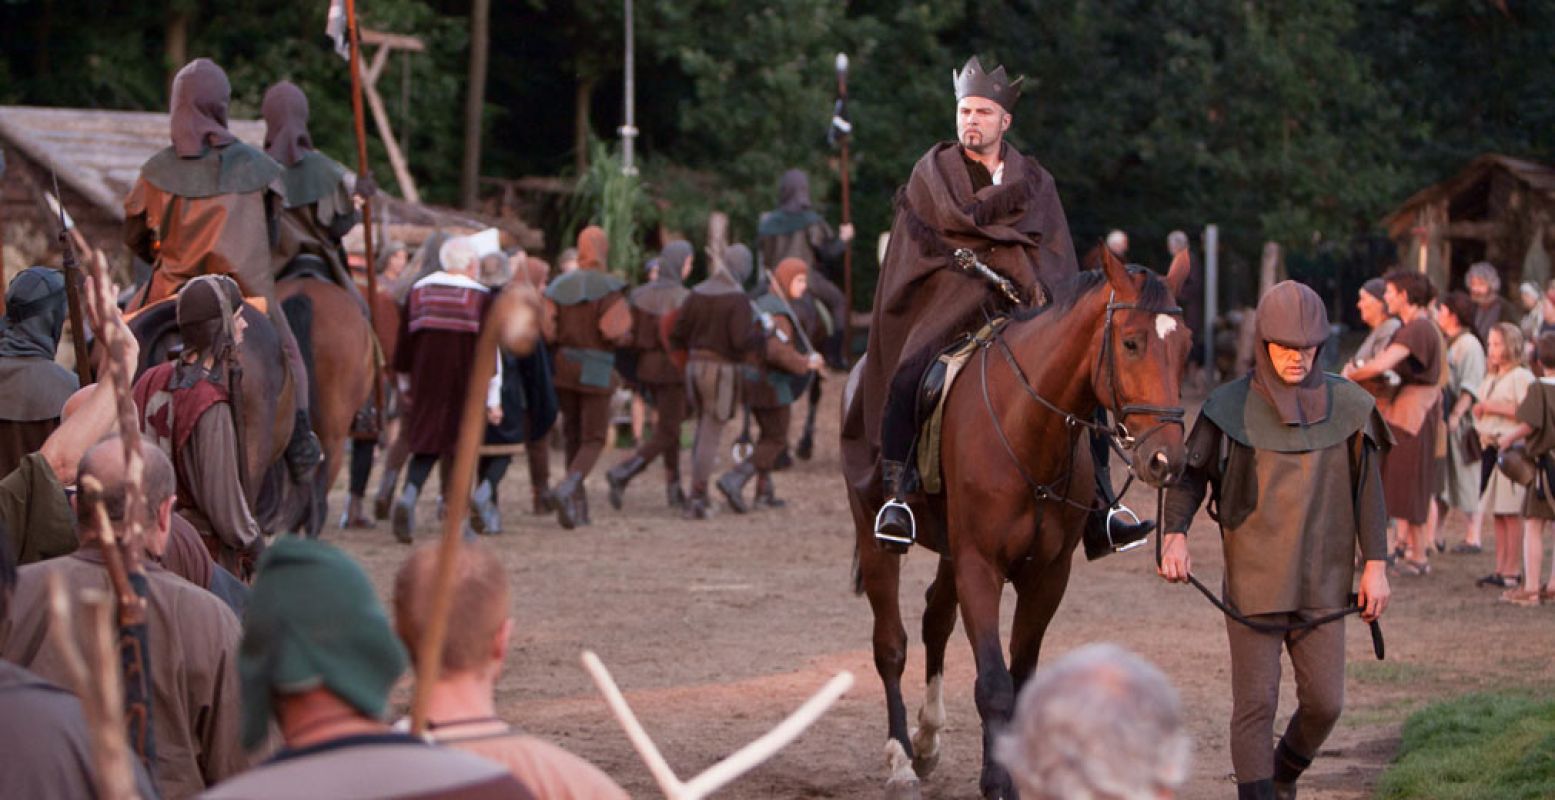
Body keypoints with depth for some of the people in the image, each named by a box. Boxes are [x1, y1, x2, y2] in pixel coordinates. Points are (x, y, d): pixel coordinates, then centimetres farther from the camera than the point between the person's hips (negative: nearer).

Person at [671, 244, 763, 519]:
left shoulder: (697, 294, 6)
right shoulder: (738, 299, -13)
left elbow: (676, 336, 6)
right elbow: (742, 341, -21)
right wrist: (762, 331, -2)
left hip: (695, 367, 6)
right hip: (722, 371, -6)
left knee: (704, 430, 20)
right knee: (711, 436, -2)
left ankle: (698, 496, 19)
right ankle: (697, 499, -6)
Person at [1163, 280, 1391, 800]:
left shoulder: (1346, 406, 1)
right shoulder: (1231, 408, -6)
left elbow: (1367, 488, 6)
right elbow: (1191, 475, -1)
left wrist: (1375, 565, 3)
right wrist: (1175, 534, -18)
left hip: (1322, 581, 3)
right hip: (1253, 579, -2)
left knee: (1324, 702, 6)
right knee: (1256, 702, -3)